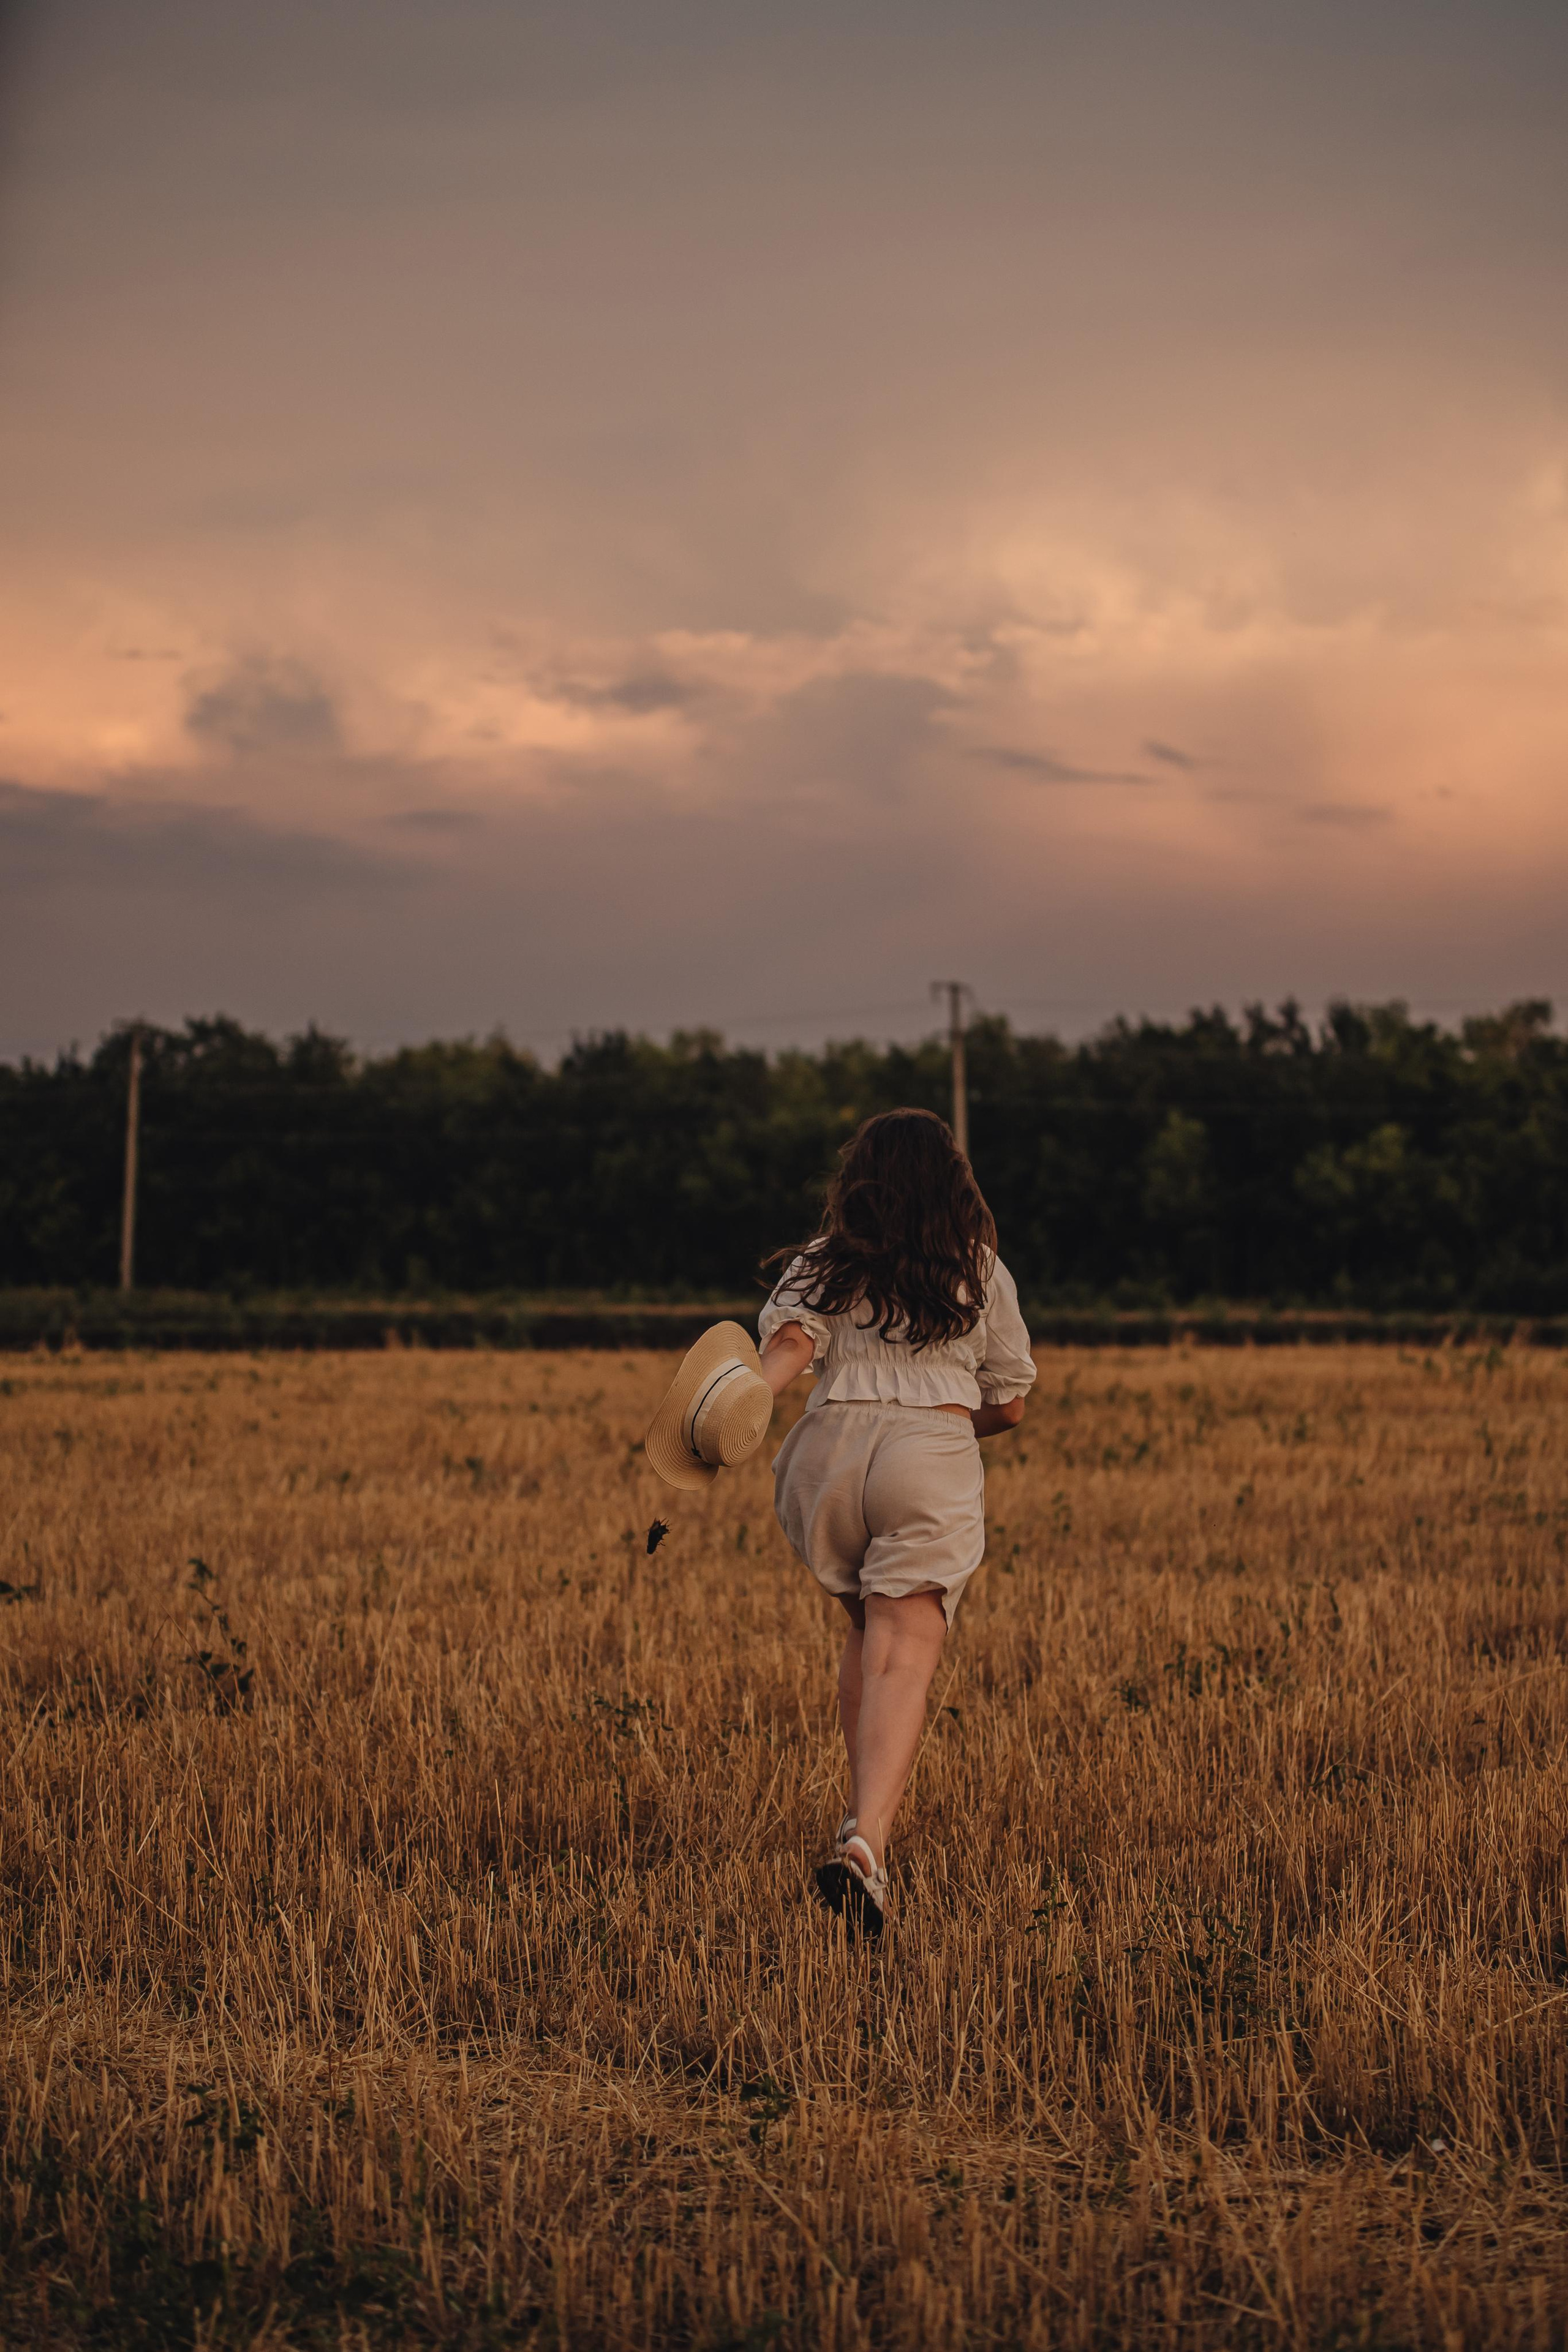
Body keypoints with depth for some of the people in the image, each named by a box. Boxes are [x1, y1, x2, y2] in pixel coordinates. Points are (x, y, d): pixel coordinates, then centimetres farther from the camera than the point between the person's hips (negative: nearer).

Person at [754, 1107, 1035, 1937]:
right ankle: (865, 1841, -34)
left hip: (830, 1449, 2)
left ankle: (866, 1822, 27)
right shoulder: (982, 1273, 16)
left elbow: (787, 1346, -7)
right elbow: (1008, 1407, 19)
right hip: (933, 1461, -2)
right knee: (905, 1654, -13)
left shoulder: (821, 1266, 14)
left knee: (868, 1630, 26)